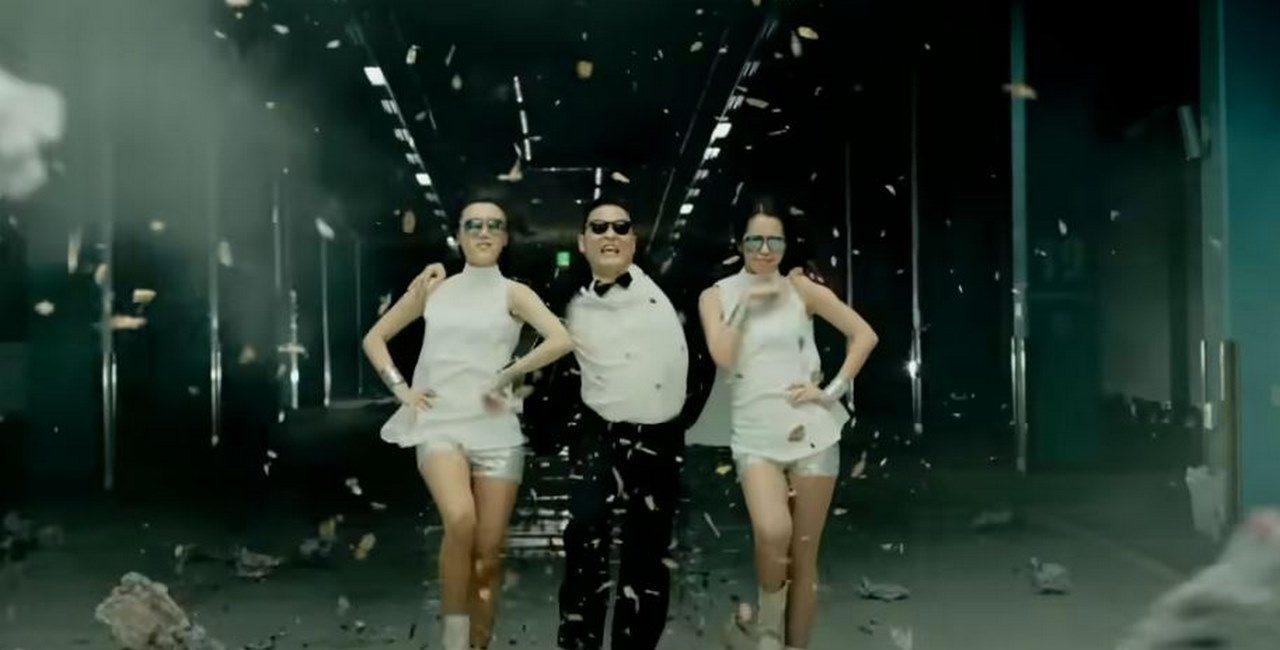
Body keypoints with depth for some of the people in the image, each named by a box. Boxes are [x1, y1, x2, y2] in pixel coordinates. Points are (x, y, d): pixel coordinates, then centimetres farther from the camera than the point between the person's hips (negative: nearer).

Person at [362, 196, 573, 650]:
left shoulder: (513, 294, 4)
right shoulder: (432, 289, 11)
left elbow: (561, 341, -13)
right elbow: (375, 338, 19)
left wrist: (506, 377, -11)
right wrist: (400, 387, 5)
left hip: (495, 429, 0)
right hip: (440, 425, 0)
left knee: (489, 551, 0)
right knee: (461, 521, -27)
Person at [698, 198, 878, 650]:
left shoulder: (800, 287, 4)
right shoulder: (716, 296, 6)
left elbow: (865, 334, 5)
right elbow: (723, 358, -9)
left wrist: (834, 390, -3)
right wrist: (746, 302, -6)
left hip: (812, 431, 1)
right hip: (756, 437, -1)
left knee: (804, 554, 3)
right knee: (773, 533, -26)